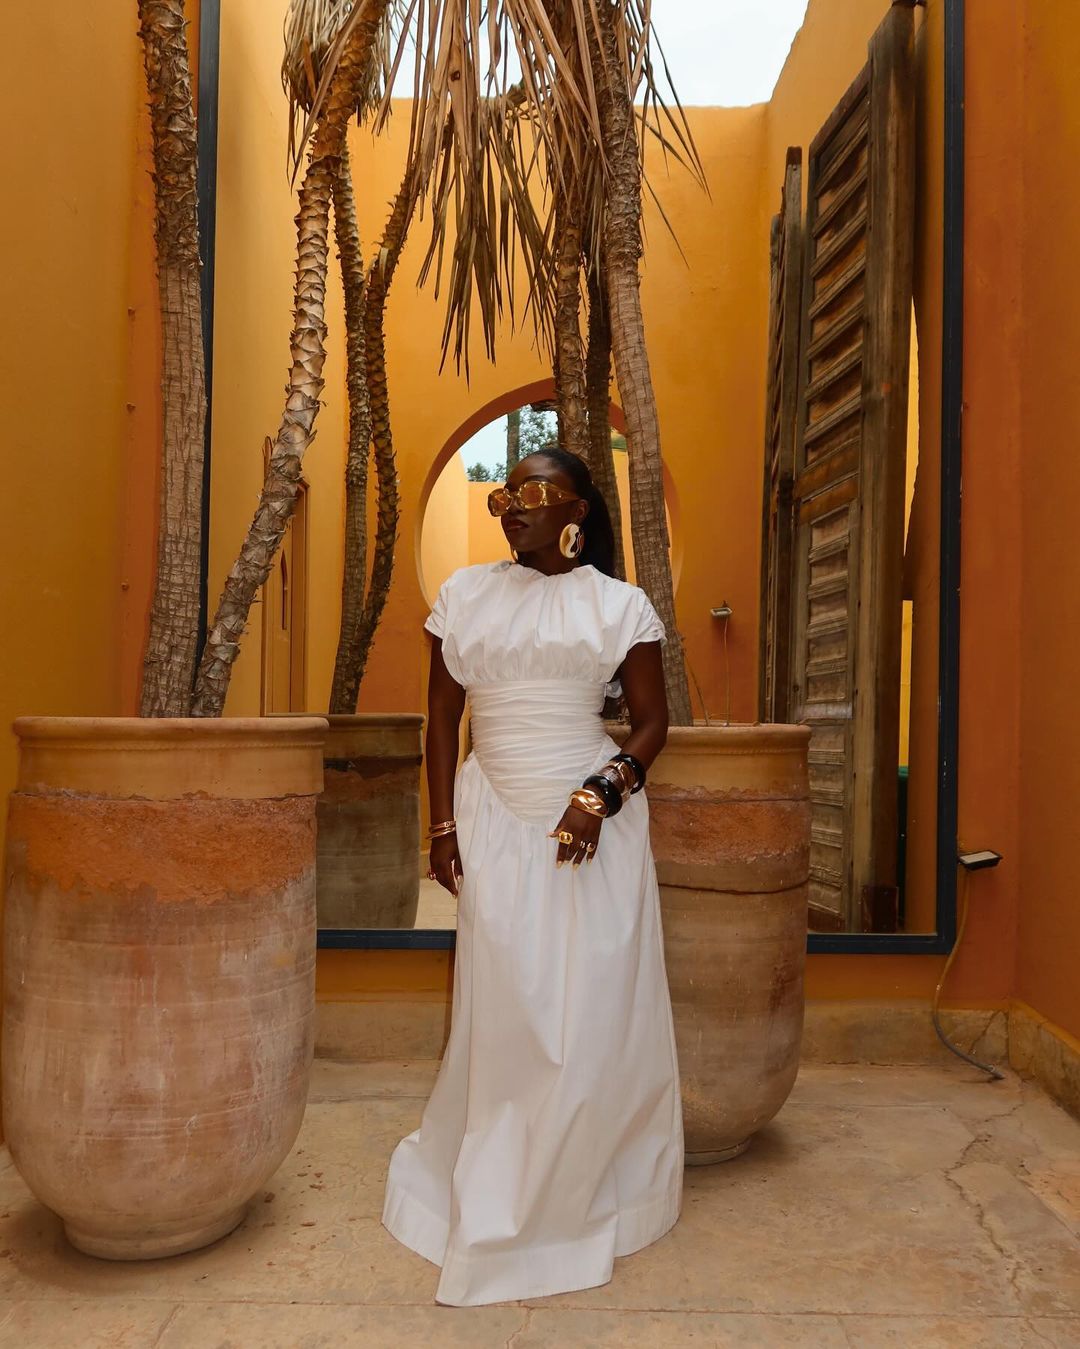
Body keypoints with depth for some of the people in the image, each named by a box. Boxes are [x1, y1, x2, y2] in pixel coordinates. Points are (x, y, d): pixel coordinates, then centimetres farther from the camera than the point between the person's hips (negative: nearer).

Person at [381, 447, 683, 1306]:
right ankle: (492, 1192, 30)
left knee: (593, 1010, 5)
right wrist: (444, 830, 1)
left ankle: (579, 1189, 28)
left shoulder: (620, 604, 1)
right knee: (504, 1011, 8)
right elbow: (442, 718, 7)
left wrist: (601, 796, -14)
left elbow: (652, 721, 2)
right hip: (496, 824, 1)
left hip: (591, 825, -1)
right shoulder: (467, 594, 6)